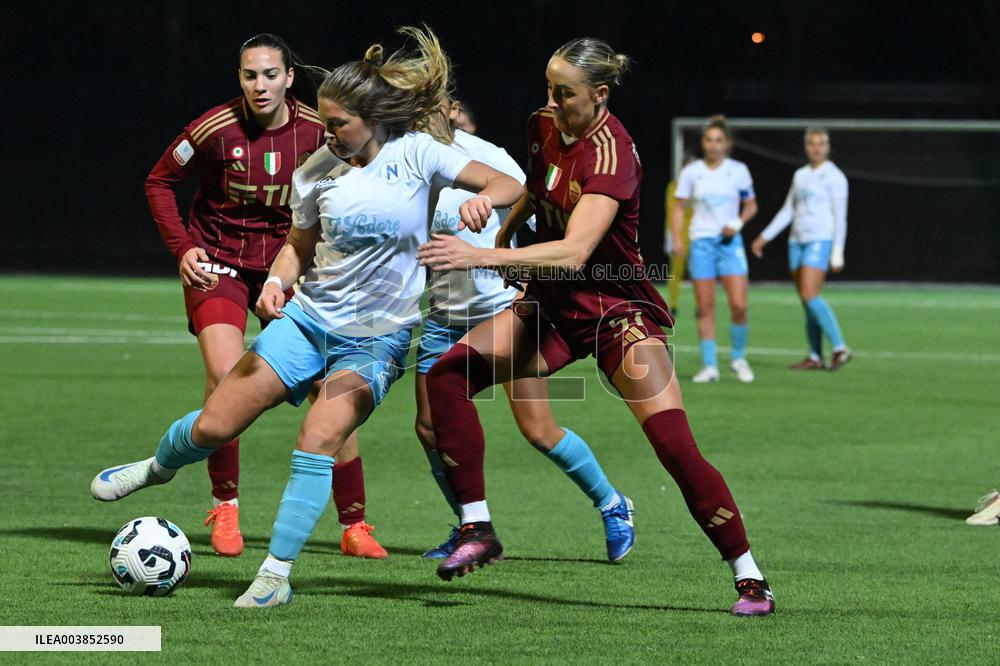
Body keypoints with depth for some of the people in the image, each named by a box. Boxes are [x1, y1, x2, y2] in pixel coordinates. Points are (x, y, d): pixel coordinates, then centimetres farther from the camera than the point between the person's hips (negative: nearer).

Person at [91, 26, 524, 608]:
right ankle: (158, 467, 37)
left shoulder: (417, 154, -9)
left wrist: (484, 196, -33)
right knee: (214, 426, 0)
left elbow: (511, 186, -10)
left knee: (319, 438, -24)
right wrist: (277, 281, -8)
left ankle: (277, 577, -14)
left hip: (376, 341, -3)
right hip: (308, 320, 3)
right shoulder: (317, 172, 0)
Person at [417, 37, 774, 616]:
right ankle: (478, 531, -2)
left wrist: (485, 257, -43)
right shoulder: (545, 126, -2)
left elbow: (574, 250, -37)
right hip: (555, 306, 7)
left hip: (617, 310, -7)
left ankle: (750, 578, -6)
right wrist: (505, 232, 32)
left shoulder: (610, 151, -25)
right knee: (449, 374, -9)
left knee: (677, 448, -18)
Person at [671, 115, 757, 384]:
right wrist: (677, 238, -7)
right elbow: (678, 207, 6)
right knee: (705, 308, -1)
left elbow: (751, 205, 10)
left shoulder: (739, 170, 1)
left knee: (738, 305, -11)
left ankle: (738, 357, 10)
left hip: (730, 243, 0)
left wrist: (738, 222, -8)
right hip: (701, 243, 1)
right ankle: (709, 366, 5)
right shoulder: (691, 172, 1)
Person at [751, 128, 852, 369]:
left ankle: (840, 347, -16)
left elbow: (840, 217, -8)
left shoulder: (834, 177, -4)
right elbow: (787, 211, 21)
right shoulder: (800, 175, 16)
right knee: (807, 303, 4)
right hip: (797, 241, 7)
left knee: (810, 295, -19)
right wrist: (765, 237, 16)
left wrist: (838, 252, -14)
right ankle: (815, 357, 7)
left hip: (821, 240, -7)